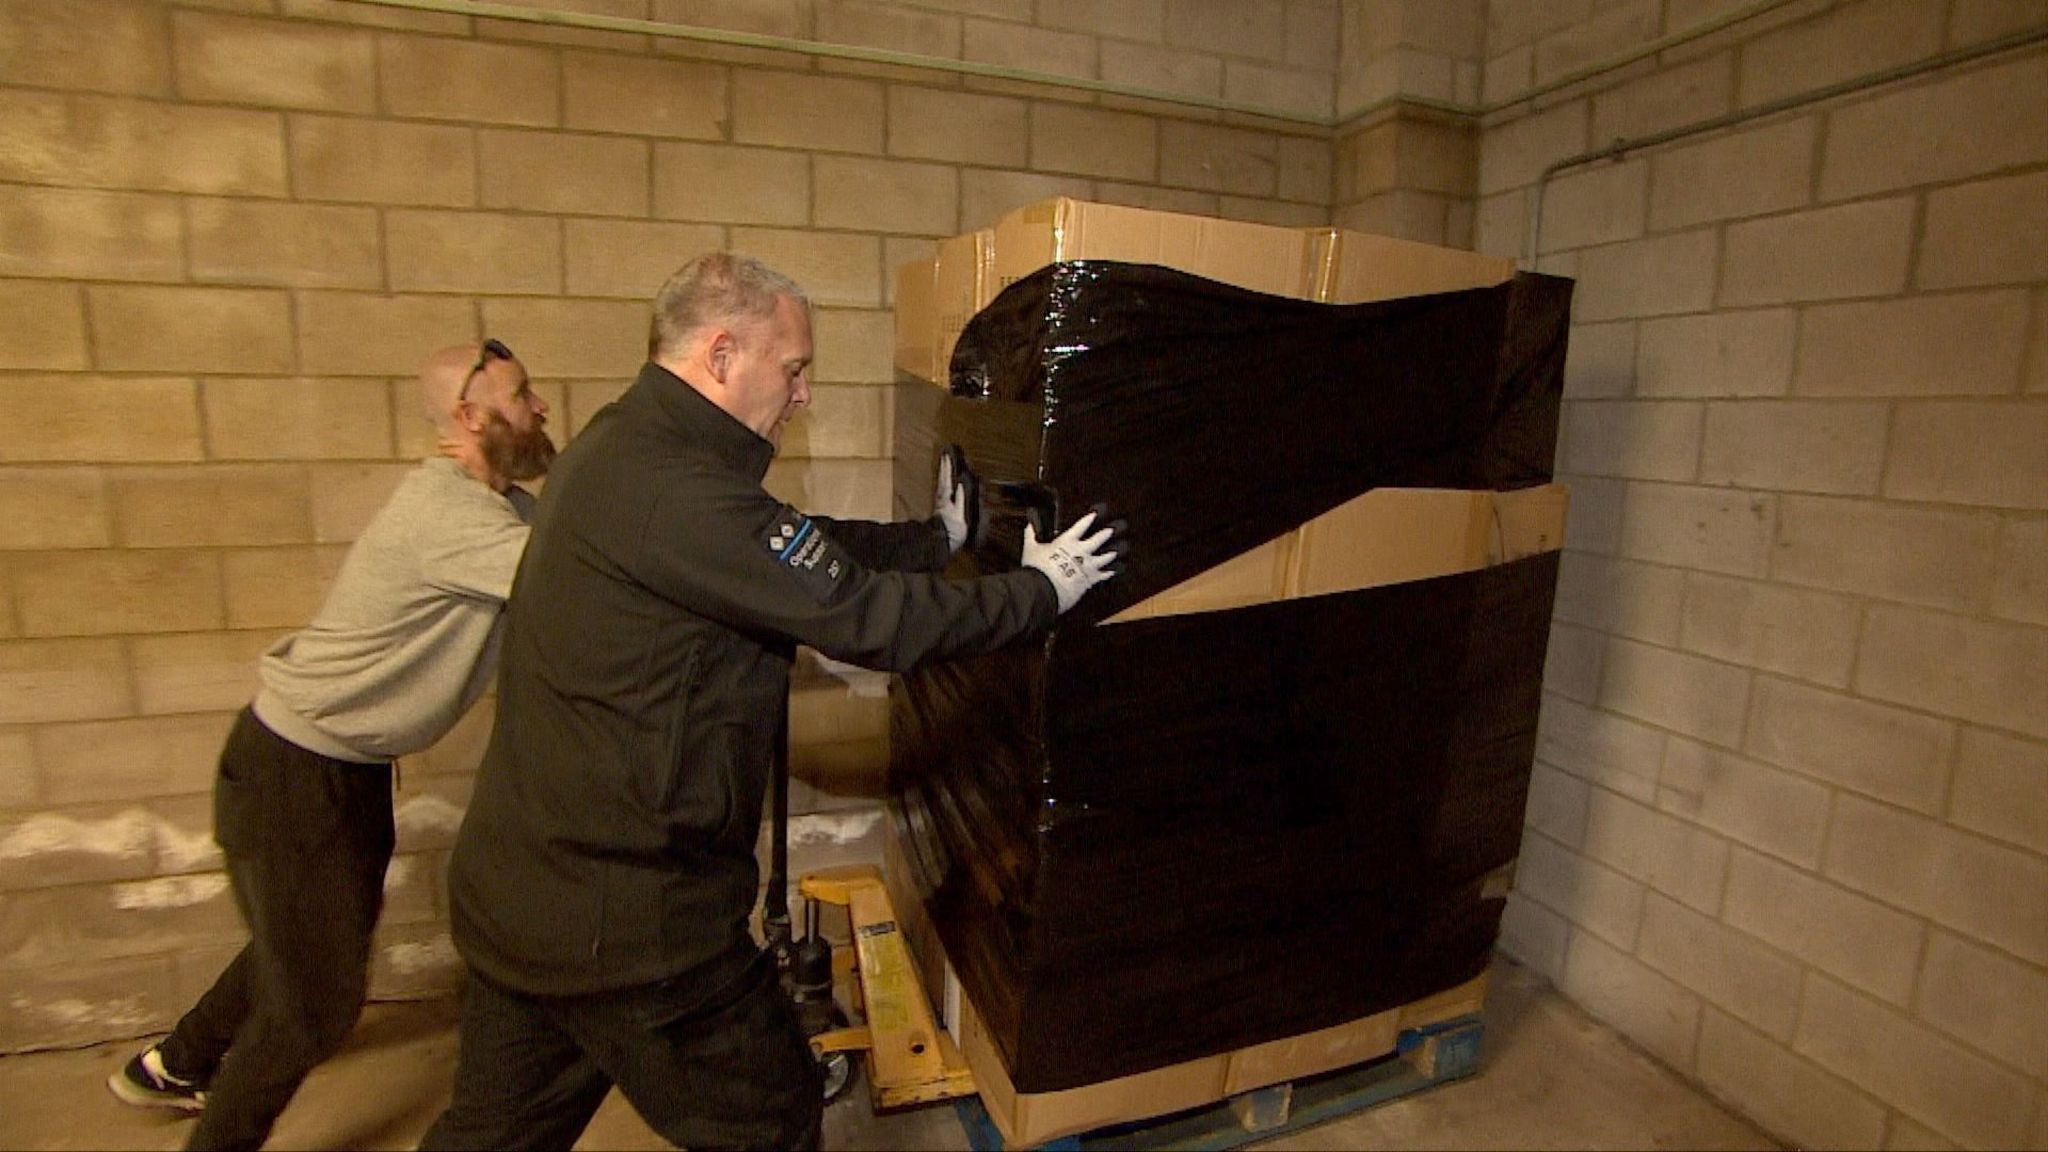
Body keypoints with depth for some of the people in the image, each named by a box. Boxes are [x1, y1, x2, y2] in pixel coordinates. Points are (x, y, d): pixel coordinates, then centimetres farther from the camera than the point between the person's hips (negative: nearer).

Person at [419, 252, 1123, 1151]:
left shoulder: (622, 447, 6)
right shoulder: (676, 493, -26)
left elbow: (813, 553, 11)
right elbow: (868, 618, -23)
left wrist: (941, 536, 17)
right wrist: (1040, 590, -10)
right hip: (624, 916, -10)